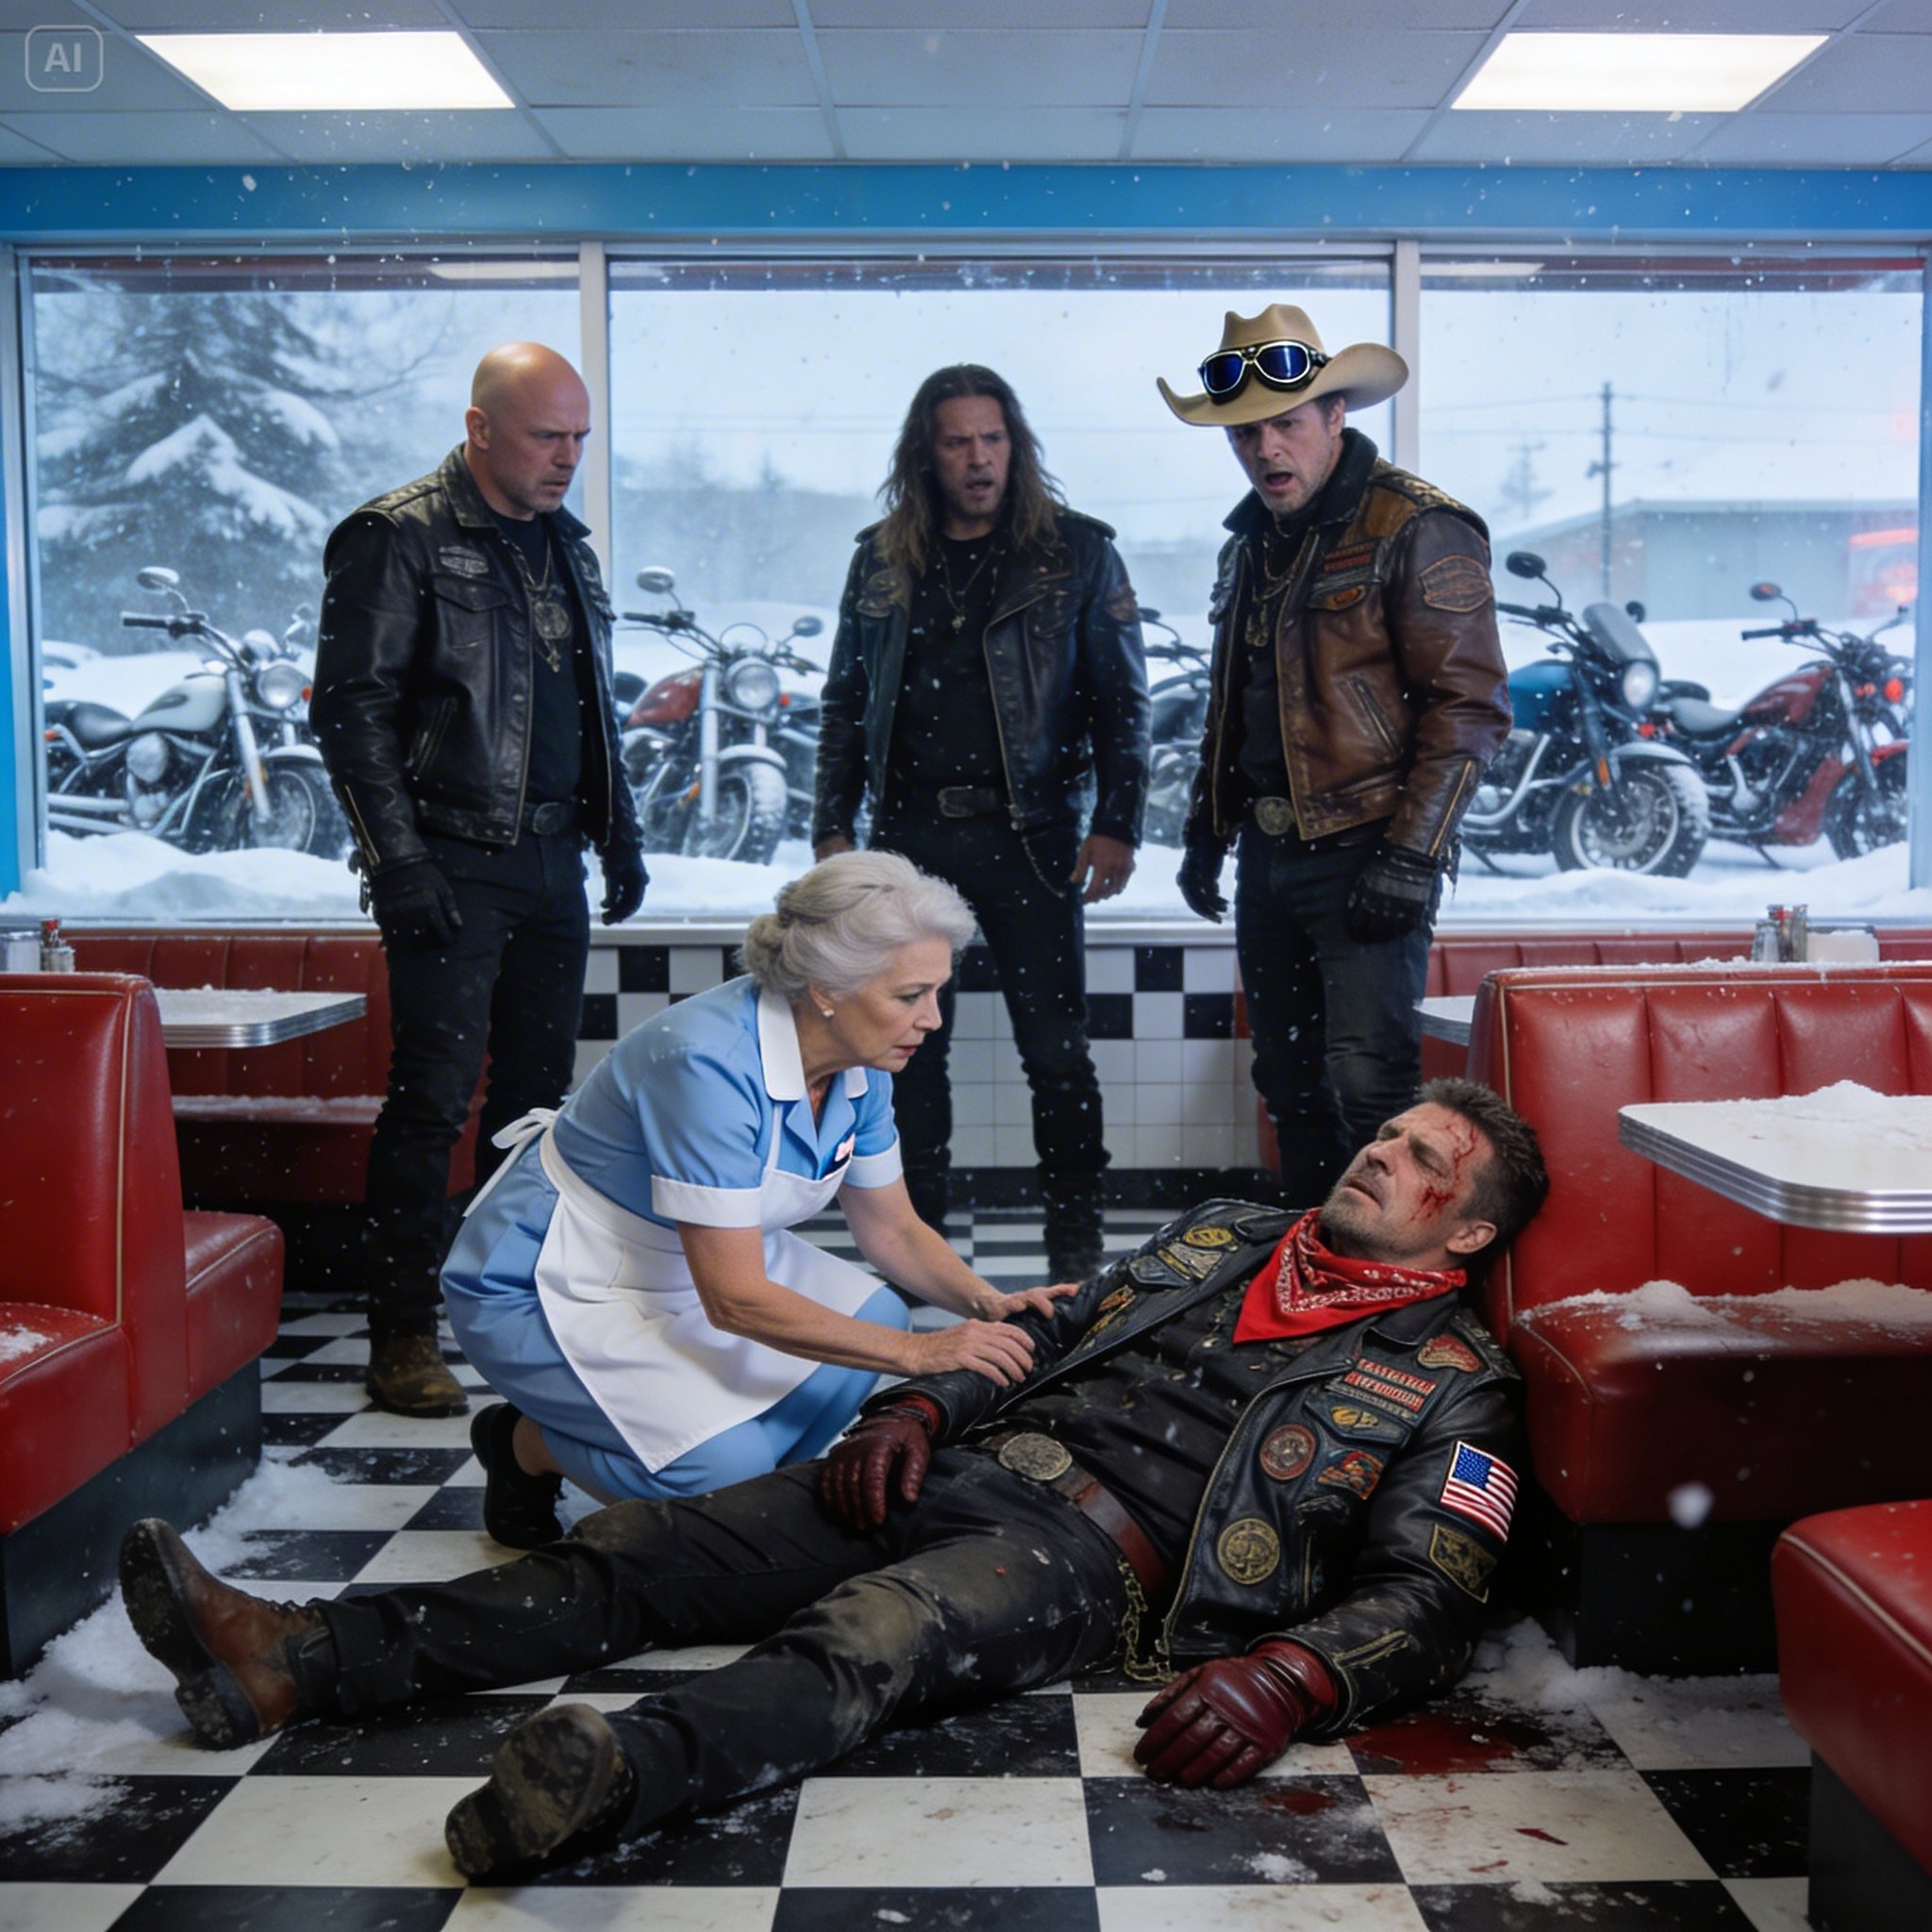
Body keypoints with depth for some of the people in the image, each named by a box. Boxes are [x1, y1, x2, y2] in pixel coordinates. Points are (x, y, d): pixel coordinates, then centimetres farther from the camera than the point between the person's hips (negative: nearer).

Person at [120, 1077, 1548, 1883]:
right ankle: (299, 1663, -15)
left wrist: (1286, 1679, -25)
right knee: (641, 1555, -10)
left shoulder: (1455, 1385, 7)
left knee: (857, 1644, -38)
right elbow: (1044, 1330, 23)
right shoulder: (1223, 1236, 24)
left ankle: (618, 1776, -63)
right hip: (971, 1468, 6)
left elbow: (1431, 1597, -5)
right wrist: (917, 1405, 3)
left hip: (1099, 1554, -6)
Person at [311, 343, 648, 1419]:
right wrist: (403, 865, -16)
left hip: (554, 859, 7)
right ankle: (405, 1337, 4)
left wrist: (619, 835, 16)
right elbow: (351, 712, -11)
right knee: (435, 1098, -6)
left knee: (540, 1091, 11)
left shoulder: (564, 542, 16)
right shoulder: (398, 538, -6)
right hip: (455, 864, -7)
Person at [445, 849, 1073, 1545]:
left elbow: (892, 1230, 4)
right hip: (543, 1292, -8)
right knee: (727, 1458, -23)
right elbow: (734, 1300, -32)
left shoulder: (860, 1070, -8)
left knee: (870, 1315, -10)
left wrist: (989, 1305, -14)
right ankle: (529, 1445, 3)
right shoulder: (711, 1064, -33)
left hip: (677, 1268, 8)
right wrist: (916, 1353, -30)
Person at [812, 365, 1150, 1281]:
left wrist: (1115, 823, -7)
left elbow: (1122, 699, 2)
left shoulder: (1077, 552, 3)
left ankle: (1077, 1253, 11)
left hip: (1028, 835, -3)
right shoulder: (882, 558, 11)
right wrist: (833, 826, 9)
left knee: (1056, 1050, 0)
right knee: (908, 1050, 7)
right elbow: (845, 701, 16)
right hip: (908, 836, 3)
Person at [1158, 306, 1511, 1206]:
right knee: (1288, 1084, 13)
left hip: (1364, 853, -8)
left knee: (1368, 1083, -13)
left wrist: (1409, 855, -19)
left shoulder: (1419, 530, -8)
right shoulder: (1251, 542, 17)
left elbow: (1470, 703, -13)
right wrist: (1205, 828, 21)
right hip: (1269, 855, 8)